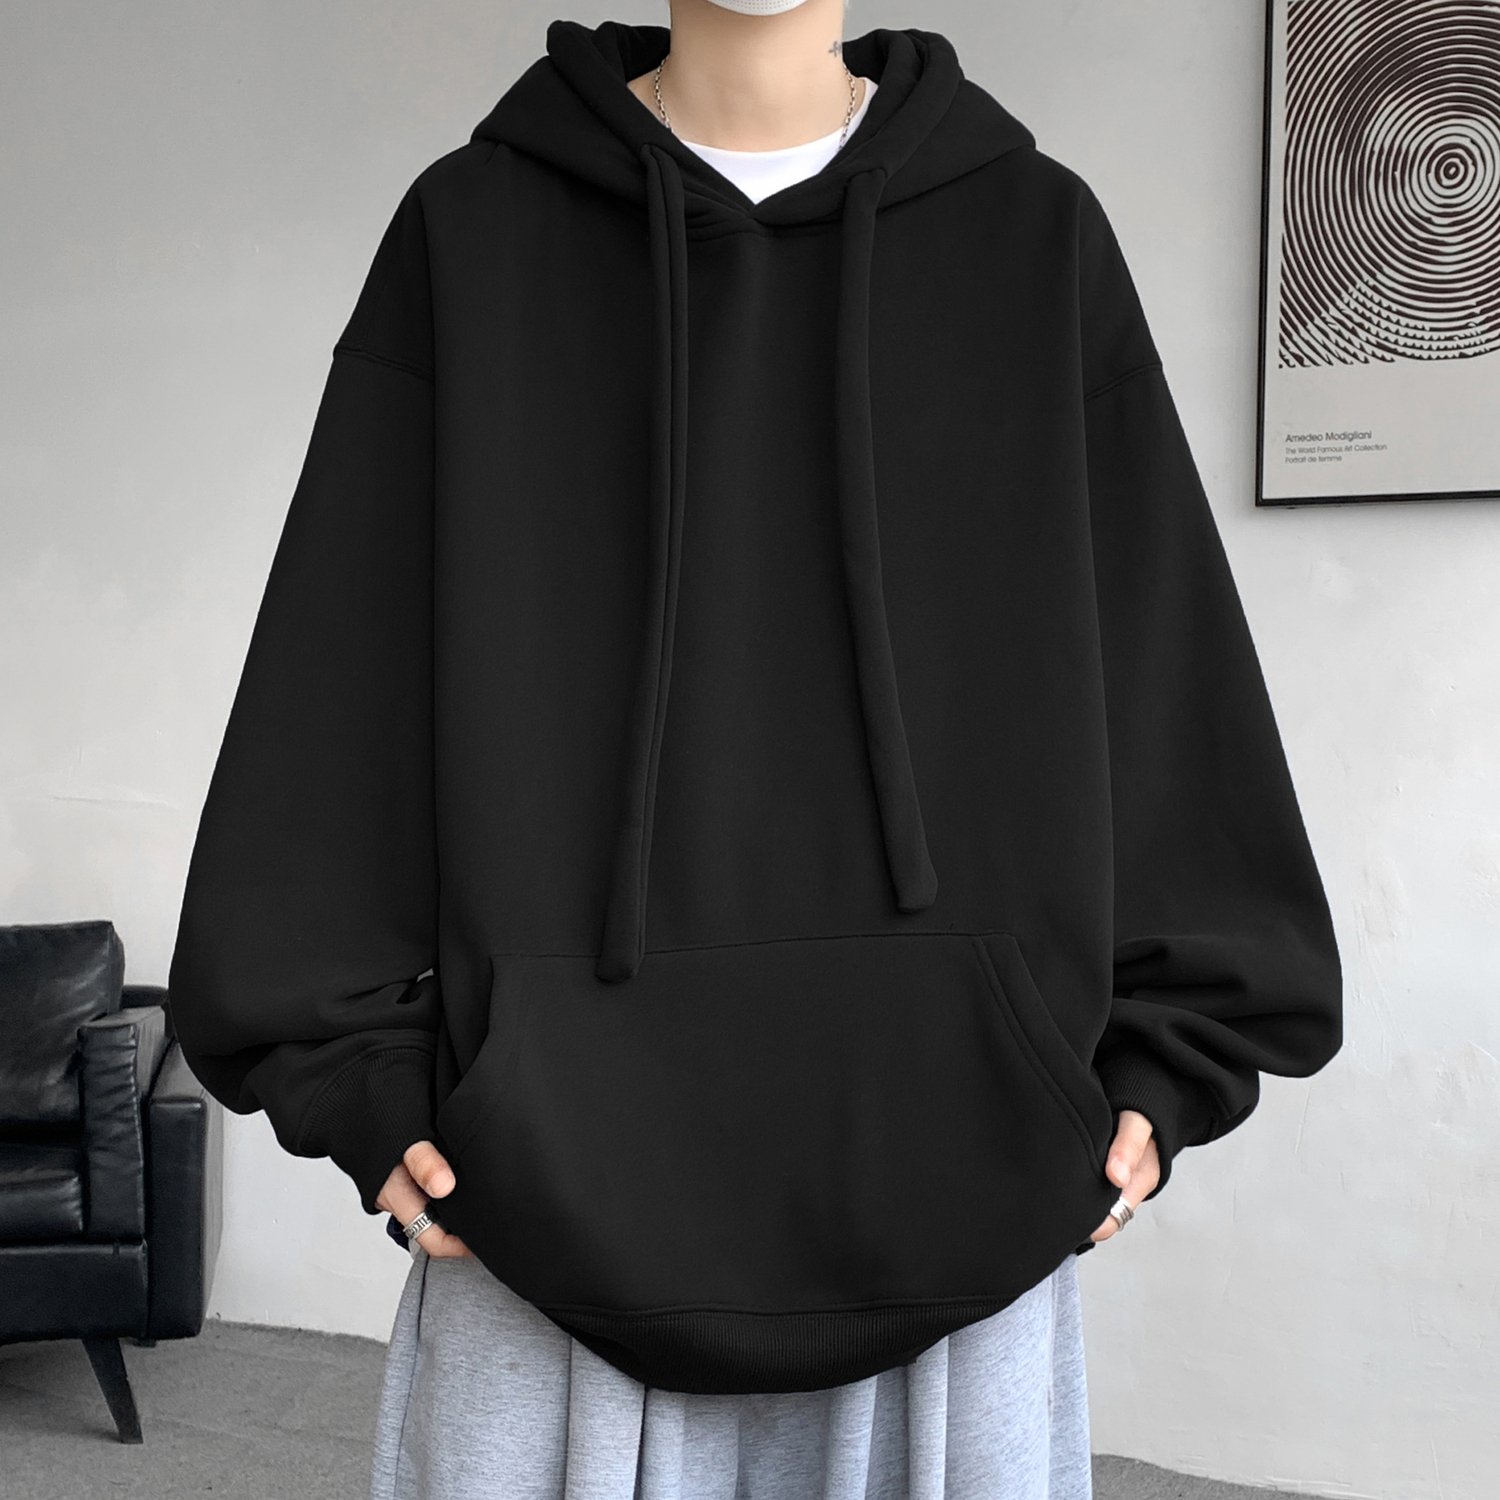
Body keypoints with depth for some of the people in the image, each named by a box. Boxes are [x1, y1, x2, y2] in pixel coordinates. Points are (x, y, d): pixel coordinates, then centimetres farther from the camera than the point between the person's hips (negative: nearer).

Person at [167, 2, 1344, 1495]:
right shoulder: (475, 231, 6)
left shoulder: (1035, 234, 8)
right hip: (567, 1131, 0)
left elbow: (1160, 661, 7)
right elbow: (347, 680, 3)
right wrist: (356, 1065, -3)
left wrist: (1160, 1059, 2)